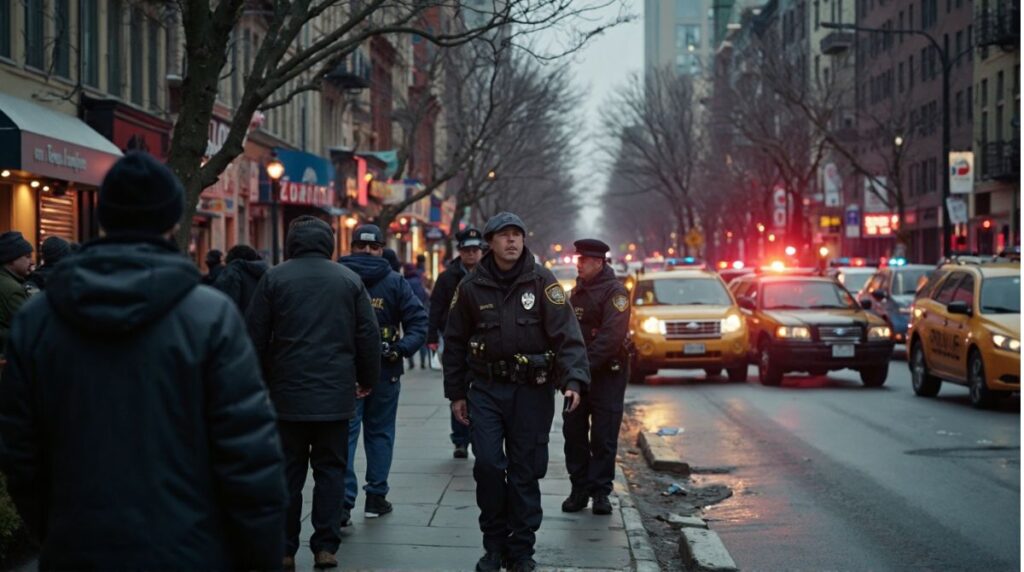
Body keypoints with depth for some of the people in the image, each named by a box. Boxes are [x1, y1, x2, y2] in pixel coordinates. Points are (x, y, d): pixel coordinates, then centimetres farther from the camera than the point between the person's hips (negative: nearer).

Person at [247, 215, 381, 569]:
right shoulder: (349, 280, 3)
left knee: (288, 471, 7)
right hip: (336, 394, 1)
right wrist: (368, 379, 16)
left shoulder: (274, 278, -1)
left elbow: (256, 336, -1)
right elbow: (369, 336, 4)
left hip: (288, 394, -1)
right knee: (330, 470, 8)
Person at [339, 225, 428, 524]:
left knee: (344, 434, 2)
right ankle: (376, 498, 17)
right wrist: (401, 349, -12)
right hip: (385, 371, 1)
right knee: (379, 433, 13)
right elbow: (419, 319, -10)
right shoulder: (395, 282, -1)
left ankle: (343, 500, -8)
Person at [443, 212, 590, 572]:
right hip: (486, 389, 1)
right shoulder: (471, 287, 3)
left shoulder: (542, 282, -3)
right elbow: (455, 343, 10)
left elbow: (567, 333, -12)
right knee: (488, 465, -6)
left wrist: (573, 380, -25)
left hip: (531, 390, -1)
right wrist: (456, 393, 9)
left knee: (525, 472, 5)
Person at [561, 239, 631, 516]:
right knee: (574, 433, 6)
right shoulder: (578, 291, 15)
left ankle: (600, 492, 6)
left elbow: (611, 336, -20)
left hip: (606, 373, -7)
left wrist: (586, 364, -24)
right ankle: (579, 489, 14)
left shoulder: (614, 291, -10)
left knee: (603, 436, -1)